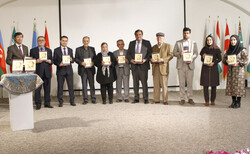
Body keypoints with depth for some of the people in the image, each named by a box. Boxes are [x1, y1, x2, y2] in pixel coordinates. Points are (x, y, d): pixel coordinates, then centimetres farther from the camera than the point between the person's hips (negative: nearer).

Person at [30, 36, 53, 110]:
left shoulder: (49, 50, 18)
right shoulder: (33, 50, 9)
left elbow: (51, 61, 16)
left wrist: (50, 61, -6)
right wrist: (36, 61, -14)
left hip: (47, 72, 3)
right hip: (38, 72, -2)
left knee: (47, 88, 5)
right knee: (37, 89, -3)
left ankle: (47, 103, 13)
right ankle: (38, 104, 5)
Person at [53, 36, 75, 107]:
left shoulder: (70, 50, 13)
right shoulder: (56, 50, 4)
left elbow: (72, 60, 13)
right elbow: (54, 61, 2)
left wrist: (71, 60, -10)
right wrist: (59, 64, -16)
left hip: (69, 70, 2)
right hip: (60, 70, -2)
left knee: (71, 86, 1)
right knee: (60, 86, 2)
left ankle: (72, 101, 11)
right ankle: (60, 102, 12)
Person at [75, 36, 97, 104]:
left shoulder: (92, 49, 11)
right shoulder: (78, 49, 5)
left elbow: (95, 57, 10)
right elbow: (76, 59, 3)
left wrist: (93, 62, -9)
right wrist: (81, 63, -14)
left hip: (91, 69, 1)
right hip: (83, 70, -1)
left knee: (92, 84, 2)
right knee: (84, 85, 2)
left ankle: (93, 99, 9)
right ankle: (85, 99, 8)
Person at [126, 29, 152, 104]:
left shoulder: (147, 43, 6)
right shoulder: (131, 43, 15)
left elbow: (150, 53, 1)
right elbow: (128, 54, 12)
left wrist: (145, 60, -15)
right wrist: (131, 60, -8)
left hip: (143, 65, -3)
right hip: (134, 66, 3)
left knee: (144, 82, -4)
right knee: (135, 83, 5)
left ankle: (145, 99, 3)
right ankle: (136, 98, 13)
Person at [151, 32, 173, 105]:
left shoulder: (168, 46, 7)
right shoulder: (154, 47, 20)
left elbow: (170, 55, -2)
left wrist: (162, 59, -17)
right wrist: (151, 59, -4)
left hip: (163, 67, -4)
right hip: (155, 68, 4)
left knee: (164, 85, -5)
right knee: (156, 85, 3)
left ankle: (165, 100, 0)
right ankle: (156, 100, 9)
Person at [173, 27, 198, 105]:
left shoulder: (193, 43, 12)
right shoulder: (178, 43, 10)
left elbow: (196, 53, 7)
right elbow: (174, 53, 7)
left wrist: (192, 58, -13)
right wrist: (179, 54, -15)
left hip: (190, 65, 0)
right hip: (181, 65, 0)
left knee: (190, 83, 0)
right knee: (181, 83, 1)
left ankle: (190, 98, 8)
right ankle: (182, 98, 8)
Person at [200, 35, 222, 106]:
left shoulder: (216, 49, 2)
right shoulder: (204, 49, 6)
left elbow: (220, 58, 2)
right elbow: (202, 59, 9)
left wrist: (213, 63, -13)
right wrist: (203, 57, -13)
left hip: (214, 68, -1)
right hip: (205, 69, 1)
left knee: (214, 85, 1)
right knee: (205, 85, -2)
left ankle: (213, 100, 13)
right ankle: (206, 101, 7)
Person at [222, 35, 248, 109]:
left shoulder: (242, 50, -5)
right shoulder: (229, 50, 11)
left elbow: (246, 60, -8)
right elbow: (224, 59, 13)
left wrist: (238, 63, -21)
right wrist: (226, 61, -9)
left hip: (239, 70, -5)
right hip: (230, 71, 5)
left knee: (238, 85, -4)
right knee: (231, 86, 5)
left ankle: (238, 103, 4)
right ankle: (233, 102, 13)